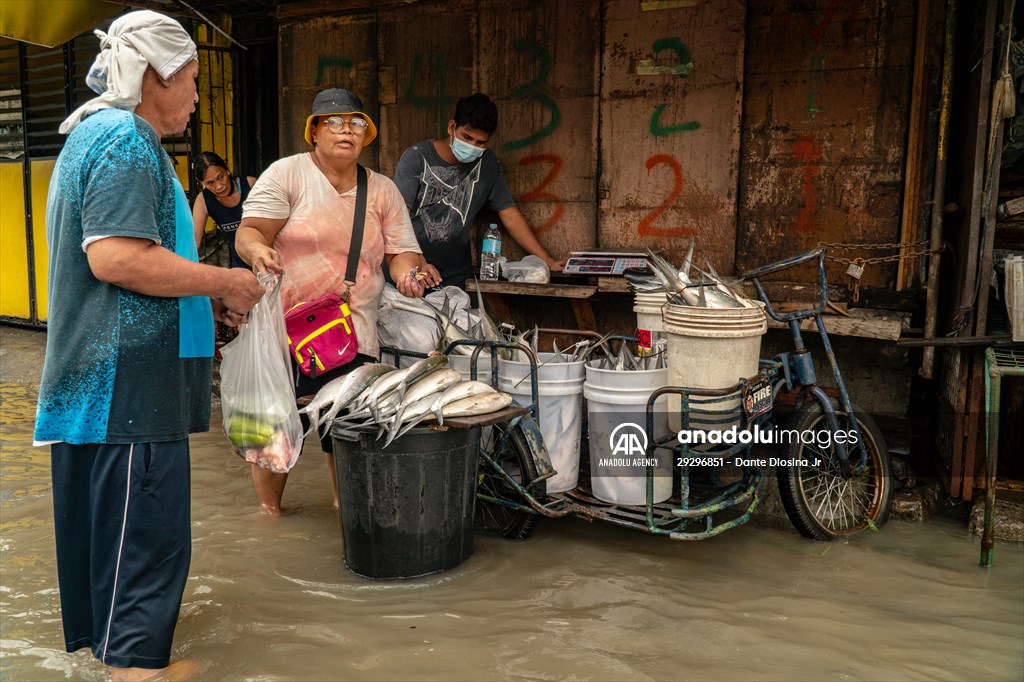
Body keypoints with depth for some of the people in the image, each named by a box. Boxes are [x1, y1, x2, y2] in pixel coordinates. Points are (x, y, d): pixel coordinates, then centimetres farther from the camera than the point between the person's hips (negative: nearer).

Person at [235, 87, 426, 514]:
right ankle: (268, 512, 23)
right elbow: (248, 233, -5)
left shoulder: (383, 191, 12)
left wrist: (405, 273, -12)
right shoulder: (287, 174, 1)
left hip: (356, 333, 3)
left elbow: (401, 250, 10)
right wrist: (257, 250, -27)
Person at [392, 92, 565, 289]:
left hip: (456, 276, 3)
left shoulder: (487, 164, 3)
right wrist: (418, 263, -32)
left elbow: (509, 214, 7)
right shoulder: (416, 158, -8)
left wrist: (548, 262, -1)